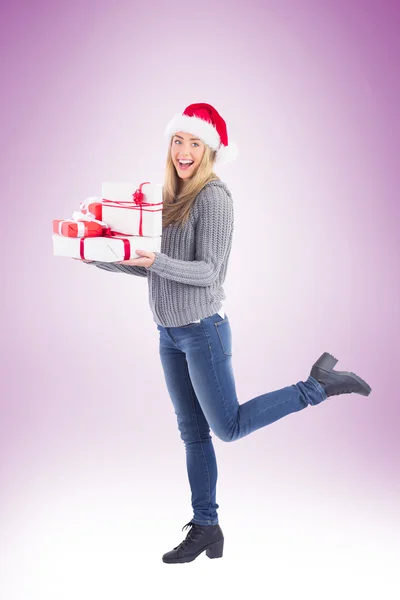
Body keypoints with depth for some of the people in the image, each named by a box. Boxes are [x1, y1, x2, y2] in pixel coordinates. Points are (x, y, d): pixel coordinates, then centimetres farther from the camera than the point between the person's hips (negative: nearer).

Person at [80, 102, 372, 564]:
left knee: (228, 427, 3)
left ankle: (319, 385, 13)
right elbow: (152, 267, 12)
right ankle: (205, 527, 24)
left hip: (203, 331, -7)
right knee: (192, 434, 12)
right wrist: (103, 260, 5)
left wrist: (157, 261, -30)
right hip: (169, 334, 7)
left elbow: (208, 271, -18)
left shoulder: (213, 196, -14)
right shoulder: (170, 197, 9)